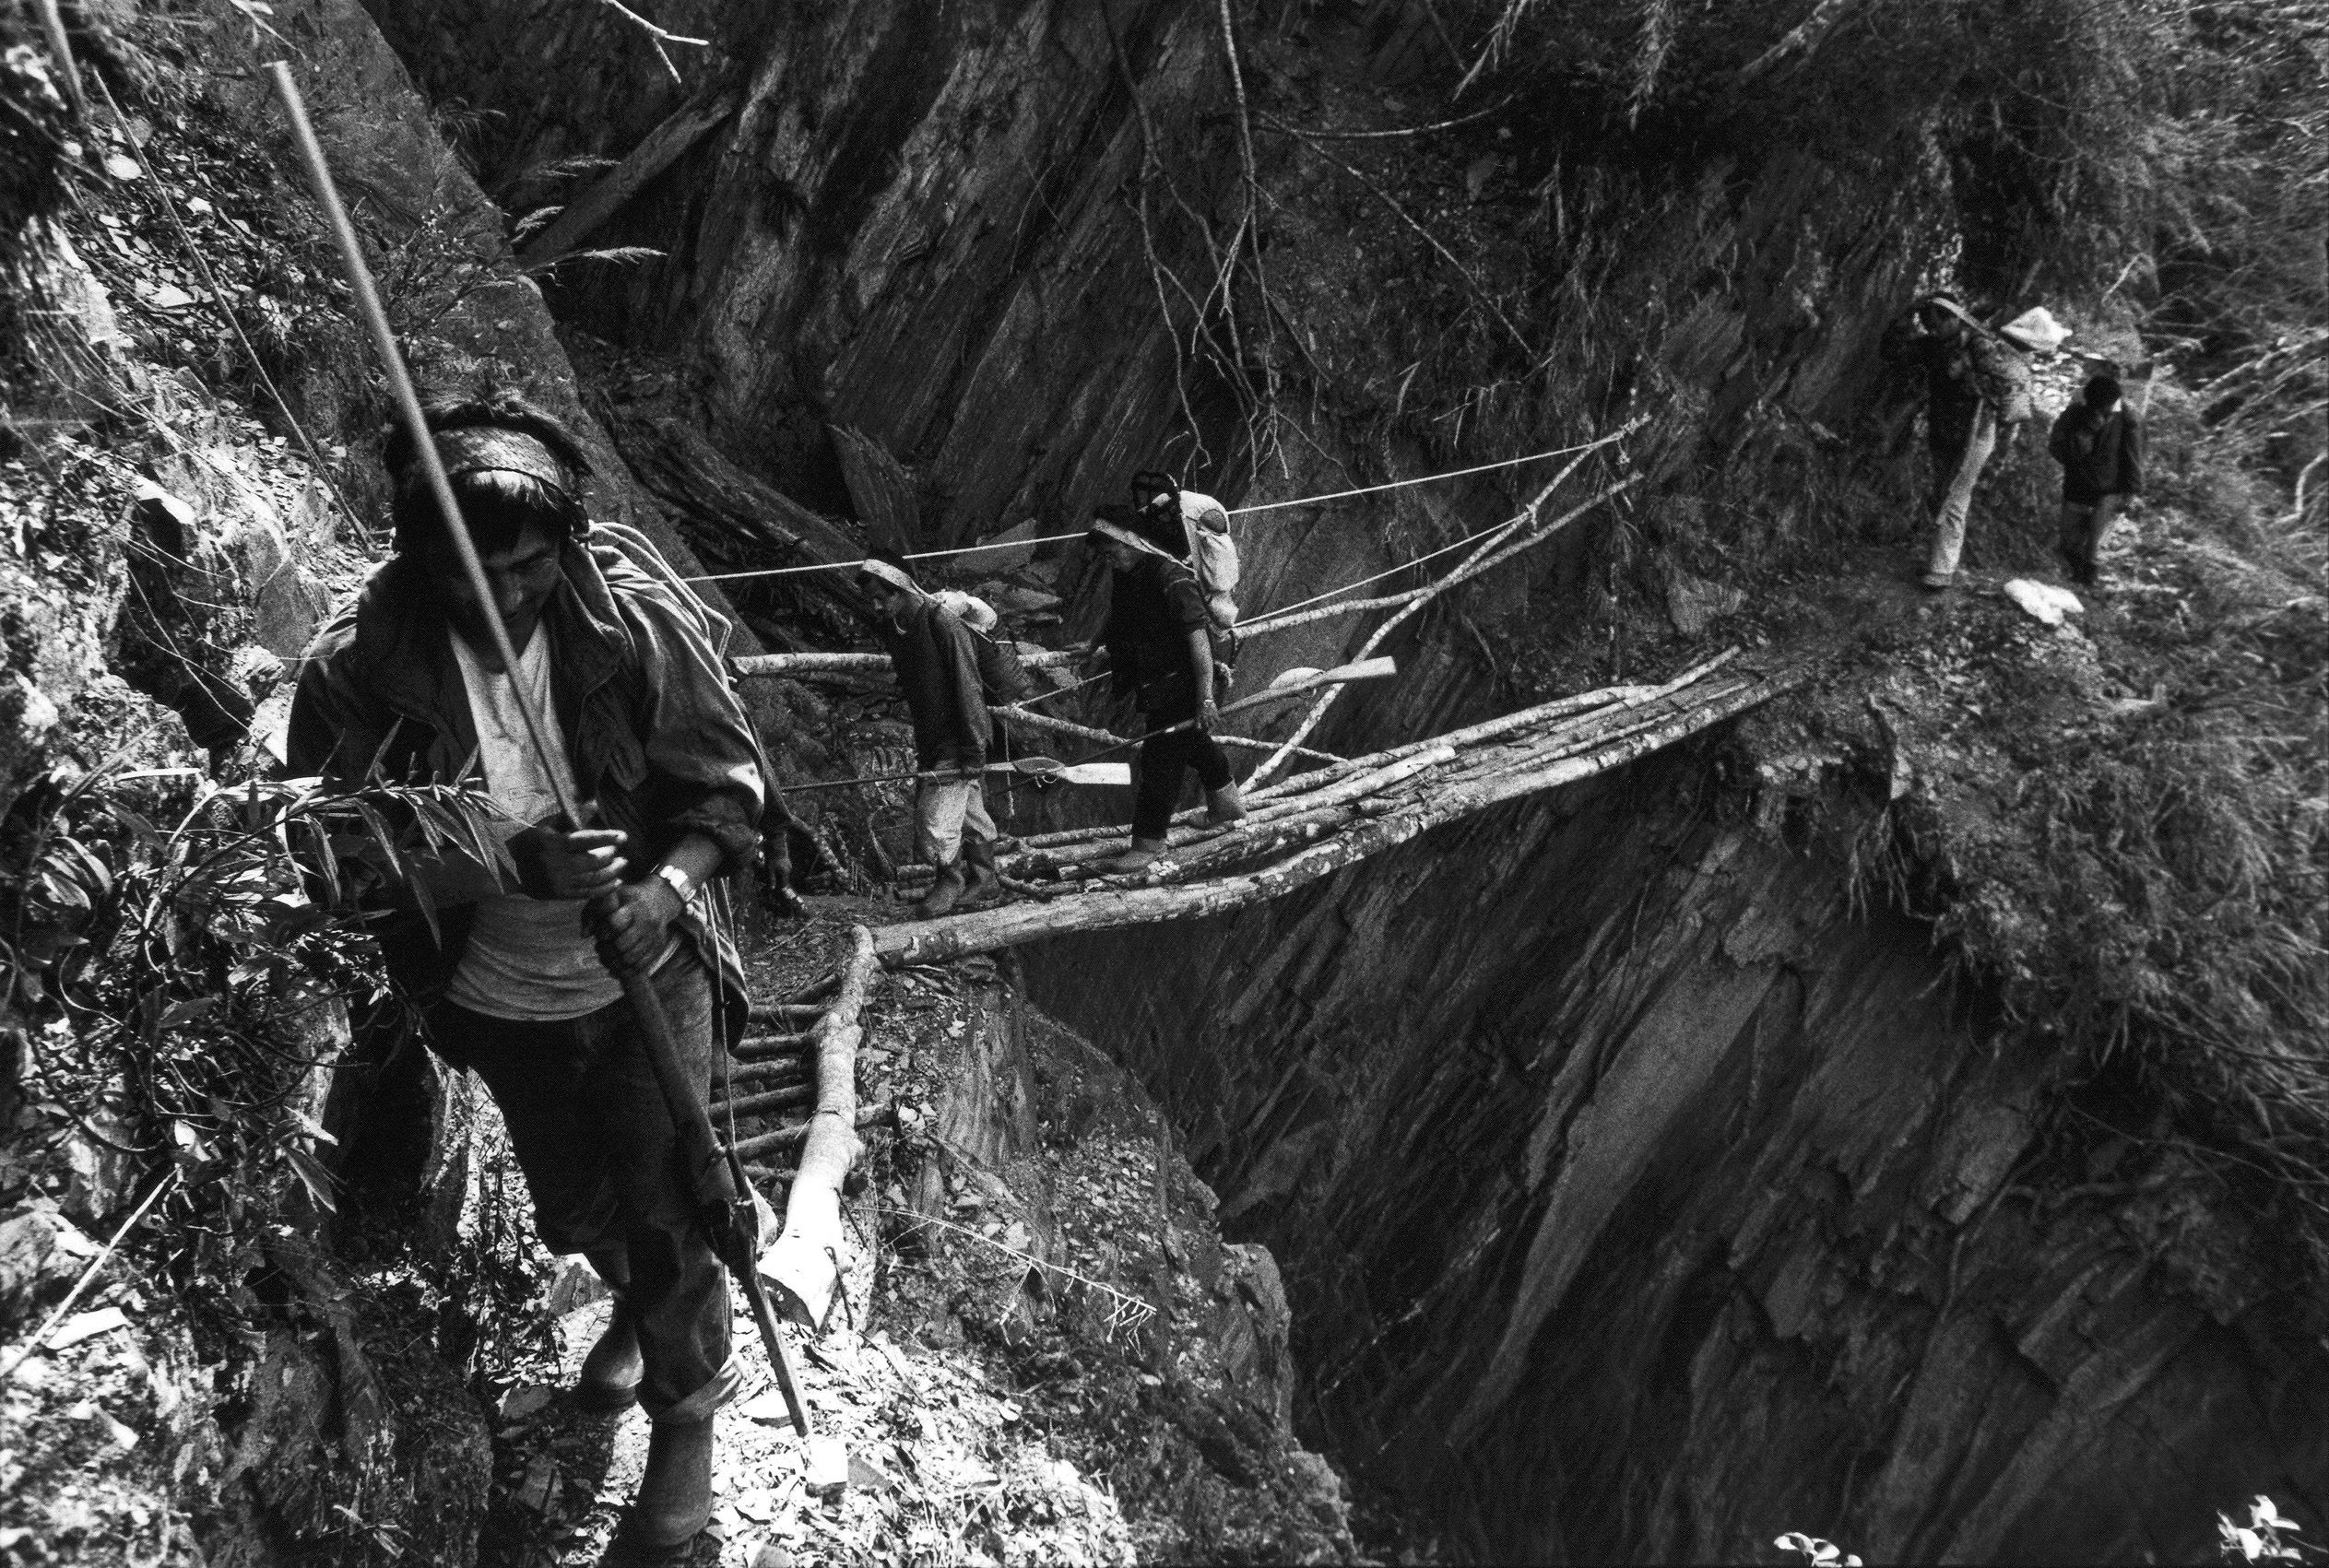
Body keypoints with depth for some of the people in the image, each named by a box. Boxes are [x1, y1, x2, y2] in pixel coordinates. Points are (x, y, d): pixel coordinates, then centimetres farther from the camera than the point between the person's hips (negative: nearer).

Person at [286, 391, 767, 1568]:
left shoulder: (639, 622, -24)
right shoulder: (357, 669, -24)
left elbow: (727, 786, -13)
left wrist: (666, 886, -32)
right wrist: (520, 865, -36)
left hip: (649, 977, -2)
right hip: (502, 1002, 2)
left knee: (662, 1209, 0)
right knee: (572, 1208, 24)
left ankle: (687, 1411, 30)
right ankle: (636, 1302, 60)